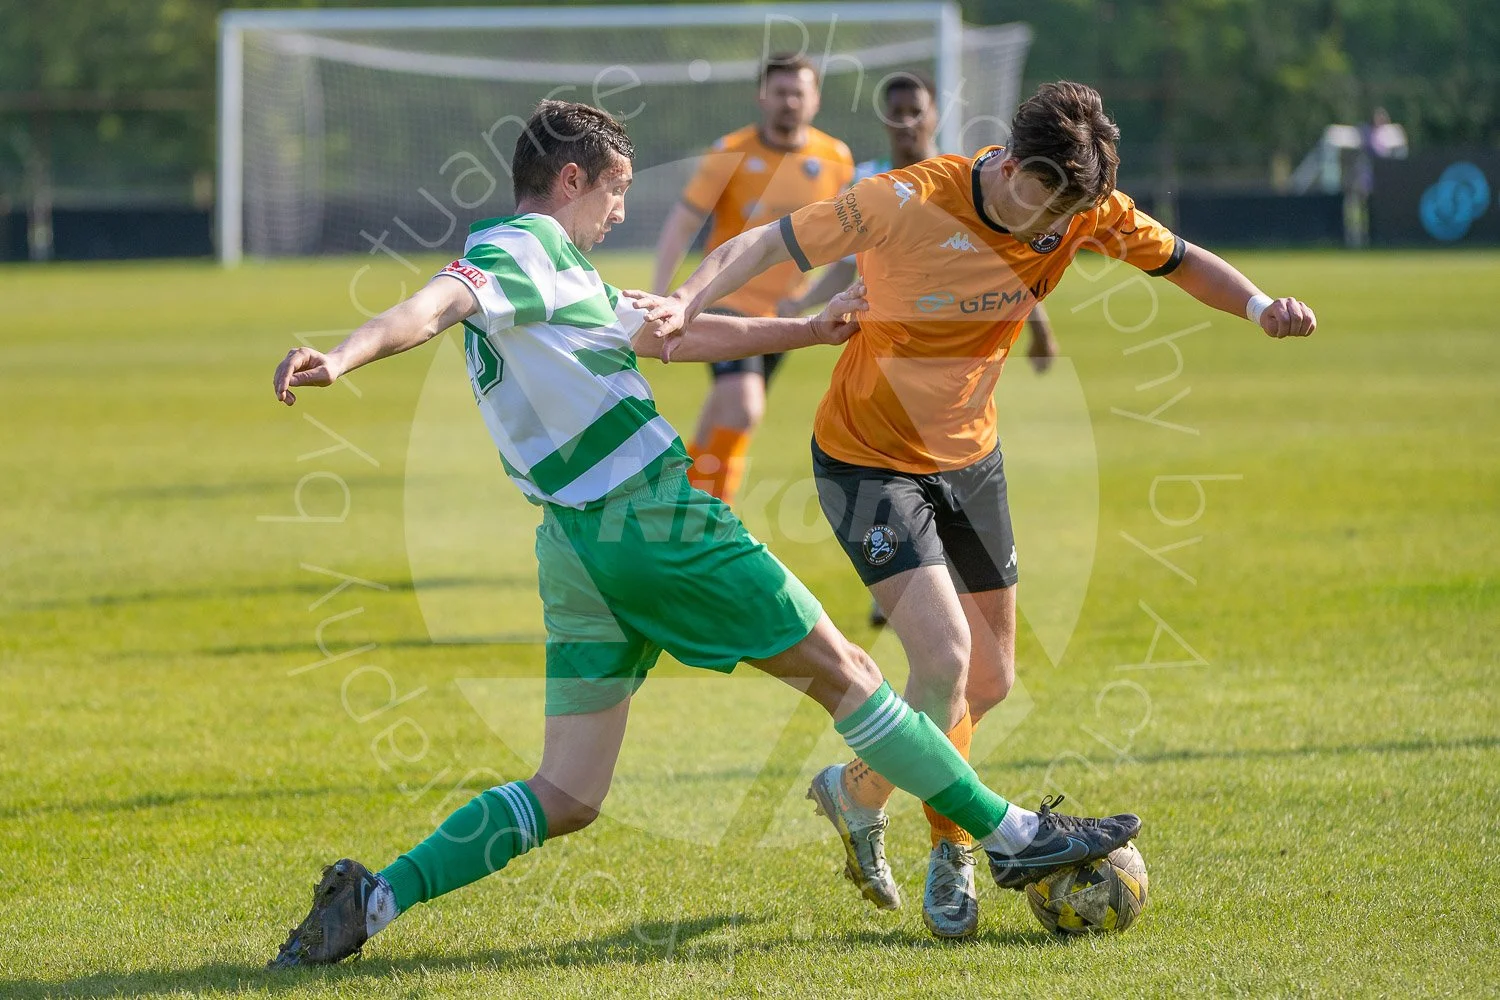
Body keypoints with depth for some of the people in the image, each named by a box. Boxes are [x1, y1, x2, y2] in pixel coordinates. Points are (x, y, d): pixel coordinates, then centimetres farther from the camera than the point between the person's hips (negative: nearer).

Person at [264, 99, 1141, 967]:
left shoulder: (556, 272, 23)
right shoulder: (522, 249, -6)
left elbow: (669, 335, 32)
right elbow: (432, 308, -25)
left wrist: (810, 330, 36)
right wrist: (343, 357, -45)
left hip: (577, 547, 9)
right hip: (650, 513, -9)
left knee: (566, 797, 3)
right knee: (839, 669, 5)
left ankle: (375, 896, -11)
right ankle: (1012, 835, 13)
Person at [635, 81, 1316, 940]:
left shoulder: (1085, 212, -12)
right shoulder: (908, 203, -26)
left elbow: (1180, 261, 2)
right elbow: (764, 246, -21)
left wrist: (1259, 305, -17)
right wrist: (685, 304, -37)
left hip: (970, 458, 6)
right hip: (868, 459, -6)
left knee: (989, 682, 11)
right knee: (945, 655, -20)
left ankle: (857, 792, 35)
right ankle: (954, 853, 2)